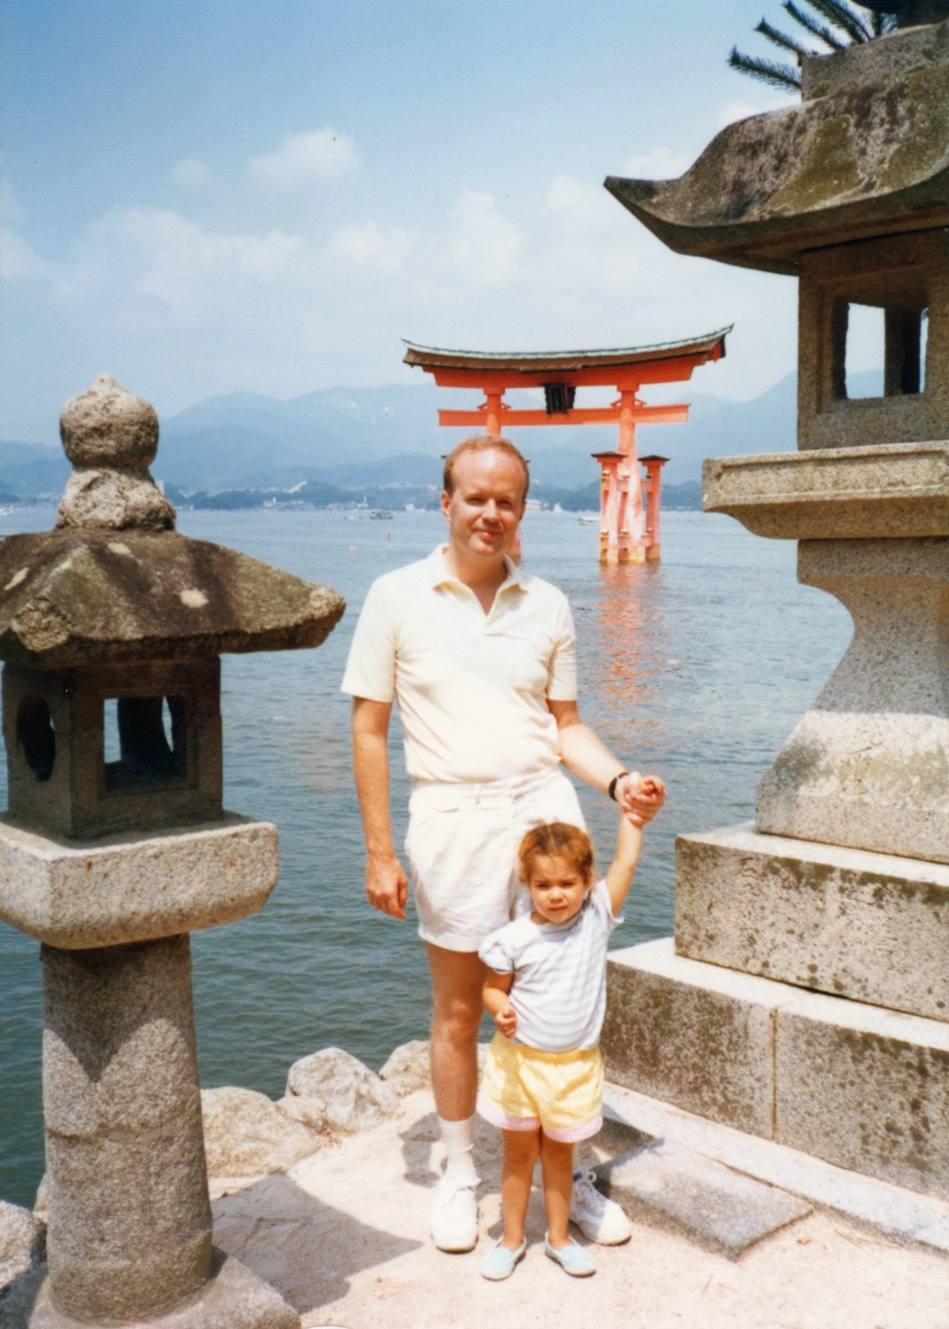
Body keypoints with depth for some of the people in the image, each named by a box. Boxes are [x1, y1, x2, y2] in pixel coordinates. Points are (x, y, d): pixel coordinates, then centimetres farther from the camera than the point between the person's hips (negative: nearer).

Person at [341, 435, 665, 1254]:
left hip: (544, 804, 3)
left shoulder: (547, 605, 7)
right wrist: (380, 853, -5)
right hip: (452, 816, -2)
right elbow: (370, 730, -1)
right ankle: (459, 1175, 32)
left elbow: (565, 723, 14)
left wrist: (617, 779, -6)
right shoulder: (398, 597, -2)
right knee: (458, 1012, 11)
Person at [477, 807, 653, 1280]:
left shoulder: (597, 918, -9)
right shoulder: (514, 938, -14)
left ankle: (559, 1236, 34)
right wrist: (501, 1011, -23)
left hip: (575, 1064, 1)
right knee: (519, 1153, 14)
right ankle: (512, 1238, 31)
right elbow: (493, 988, -2)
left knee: (559, 1152, 17)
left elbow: (626, 860, -9)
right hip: (519, 1061, -1)